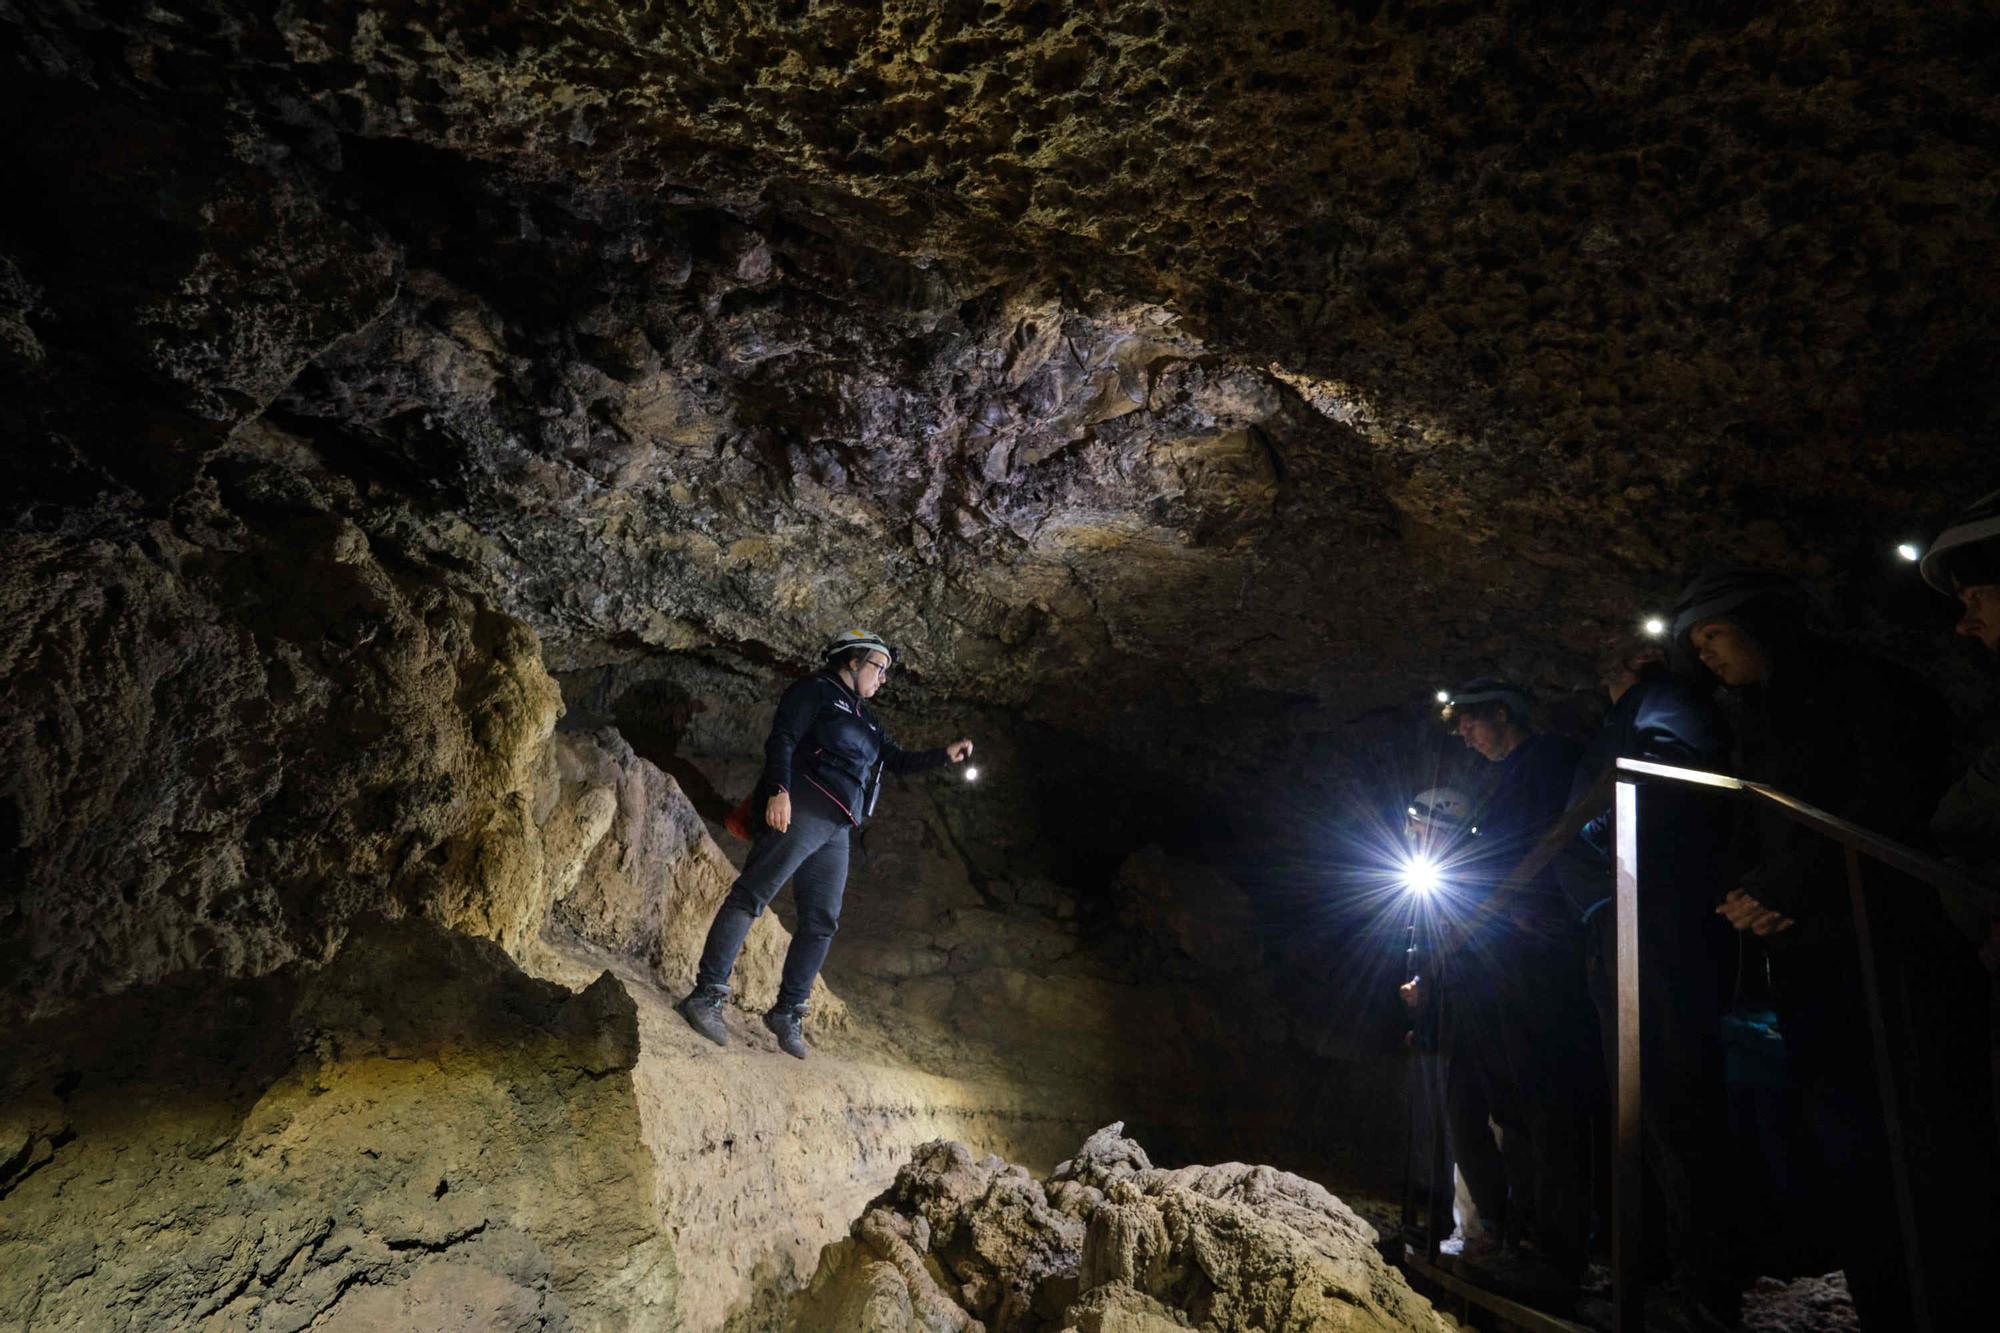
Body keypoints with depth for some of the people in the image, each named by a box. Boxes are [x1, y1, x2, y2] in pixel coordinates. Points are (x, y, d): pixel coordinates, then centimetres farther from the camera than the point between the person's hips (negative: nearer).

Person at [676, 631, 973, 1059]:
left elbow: (898, 760, 33)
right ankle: (706, 994, -15)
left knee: (822, 921, 4)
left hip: (836, 831, 9)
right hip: (801, 812, -9)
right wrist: (778, 790, -21)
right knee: (752, 894, -15)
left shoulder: (864, 719, 28)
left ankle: (787, 1012, 12)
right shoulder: (817, 691, 4)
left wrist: (944, 754, 21)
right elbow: (782, 739, -8)